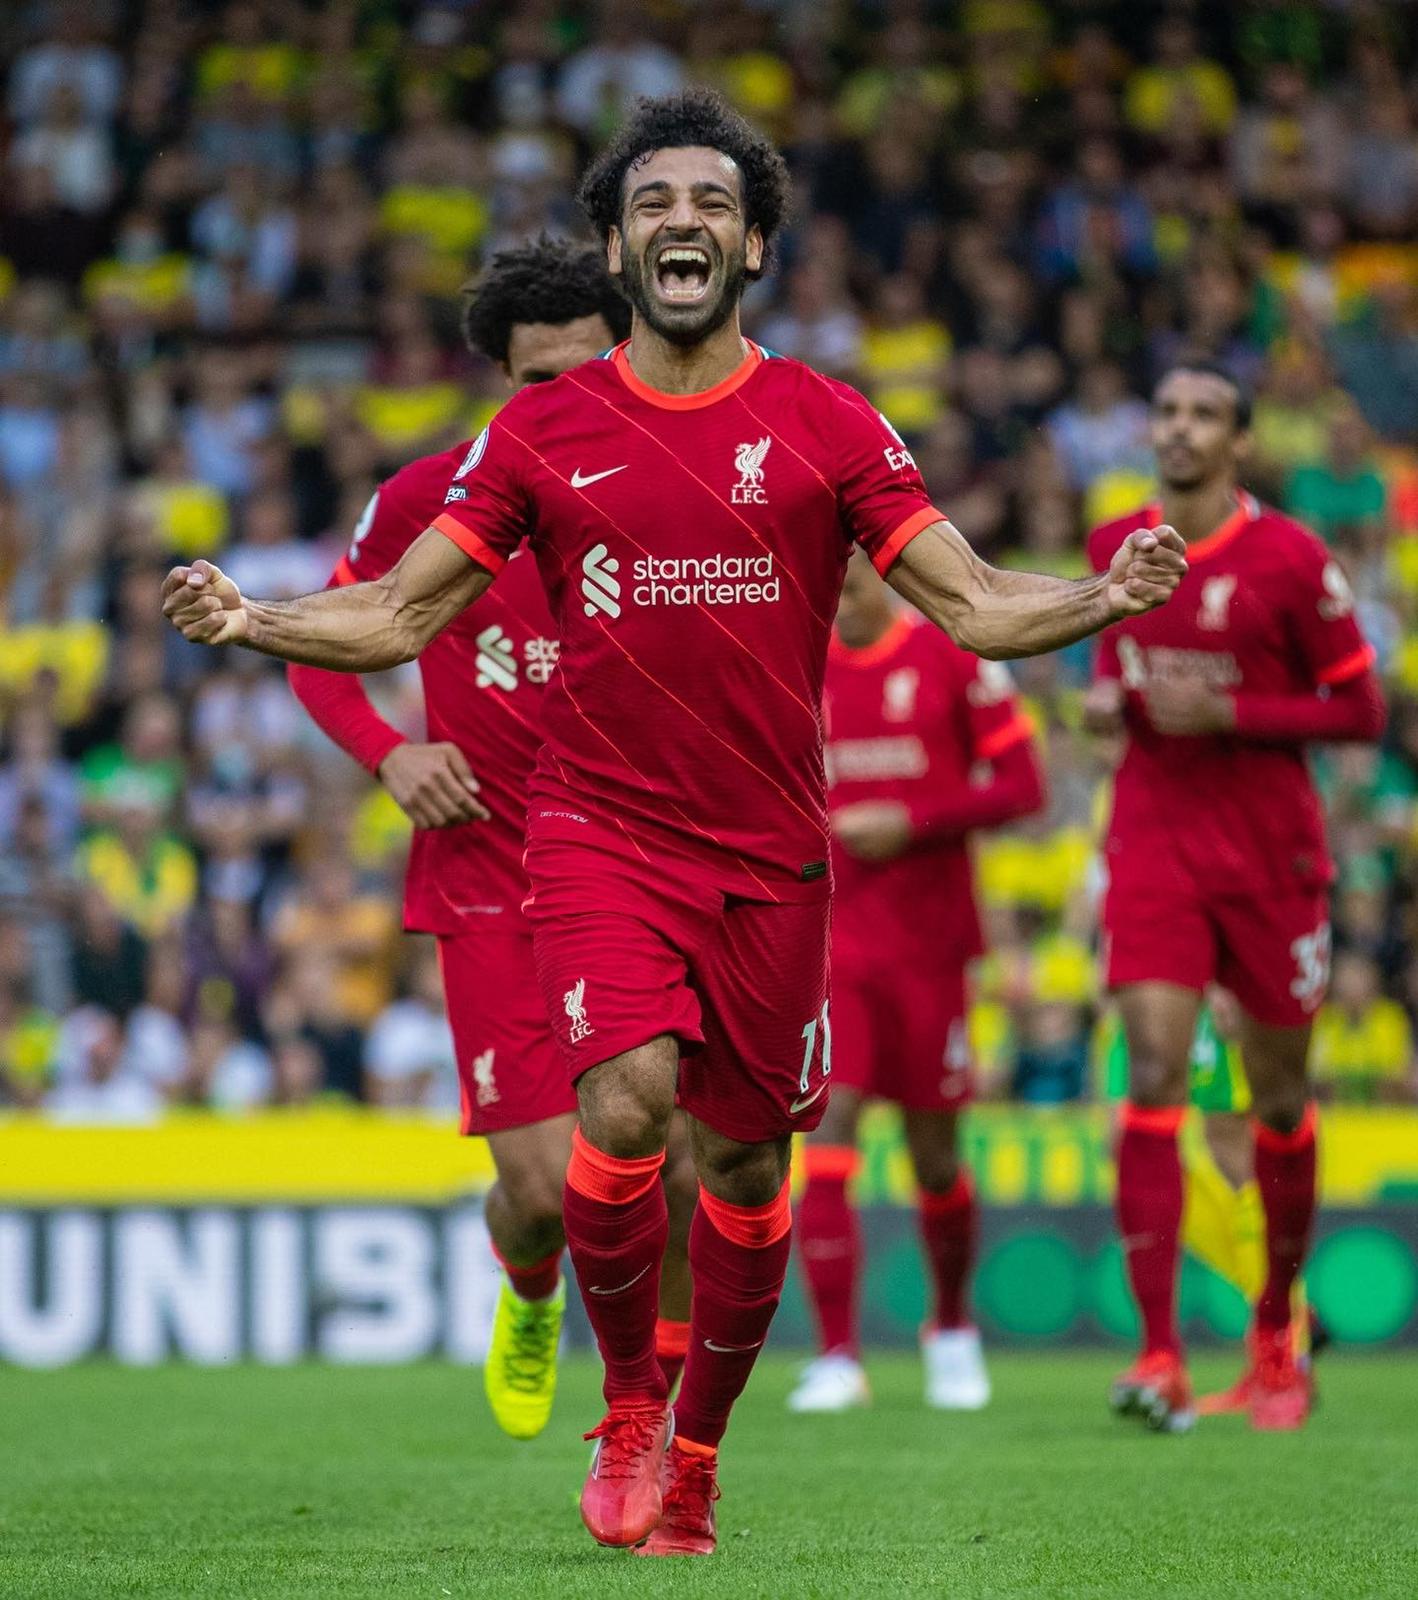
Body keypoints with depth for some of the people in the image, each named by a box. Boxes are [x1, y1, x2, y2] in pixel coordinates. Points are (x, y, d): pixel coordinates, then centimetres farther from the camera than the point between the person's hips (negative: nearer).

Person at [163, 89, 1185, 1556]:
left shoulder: (822, 424, 2)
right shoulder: (543, 430, 3)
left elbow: (971, 604, 1)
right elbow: (396, 616, 5)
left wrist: (1103, 598, -18)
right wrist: (247, 622, -13)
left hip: (770, 854, 1)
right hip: (598, 830, -1)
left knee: (748, 1164, 7)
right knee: (626, 1105, -23)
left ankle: (693, 1453, 28)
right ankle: (626, 1404, 0)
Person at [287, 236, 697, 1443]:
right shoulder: (429, 499, -1)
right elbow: (320, 645, 10)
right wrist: (389, 752, -7)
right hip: (491, 882, -1)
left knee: (675, 1168, -9)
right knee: (545, 1185, -9)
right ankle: (530, 1300, 28)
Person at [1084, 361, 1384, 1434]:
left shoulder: (1290, 558, -10)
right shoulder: (1115, 548, 4)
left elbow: (1362, 710, -7)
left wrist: (1226, 714, -18)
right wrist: (1108, 695, 0)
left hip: (1270, 851, -2)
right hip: (1155, 843, 2)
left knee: (1280, 1096, 8)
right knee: (1153, 1075, -13)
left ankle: (1275, 1333, 29)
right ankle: (1160, 1355, -17)